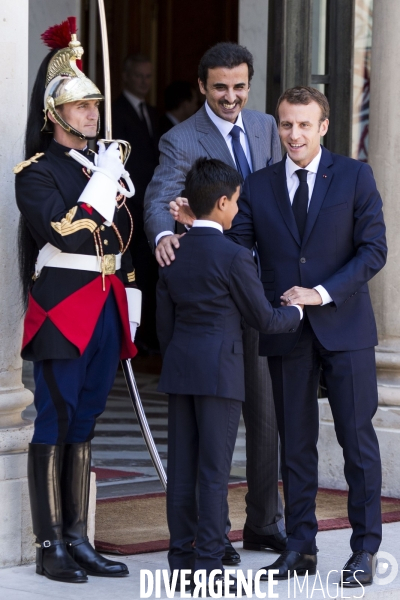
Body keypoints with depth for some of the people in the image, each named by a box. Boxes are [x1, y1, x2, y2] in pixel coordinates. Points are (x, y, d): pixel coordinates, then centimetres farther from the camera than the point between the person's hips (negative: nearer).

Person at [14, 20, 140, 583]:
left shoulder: (106, 167, 16)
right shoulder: (36, 173, -6)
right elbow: (64, 232, -21)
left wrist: (130, 305, 15)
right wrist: (102, 182, -14)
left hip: (106, 313, 7)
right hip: (62, 314, -7)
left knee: (83, 424, 10)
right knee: (55, 425, -4)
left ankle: (78, 540, 14)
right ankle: (50, 547, -1)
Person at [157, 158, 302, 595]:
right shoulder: (235, 258, -11)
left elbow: (165, 321, 13)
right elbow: (264, 319, -5)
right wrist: (297, 312, 15)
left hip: (179, 370, 6)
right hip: (219, 372, -6)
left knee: (182, 467, 9)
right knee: (214, 470, -3)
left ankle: (181, 556, 13)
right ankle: (208, 562, -2)